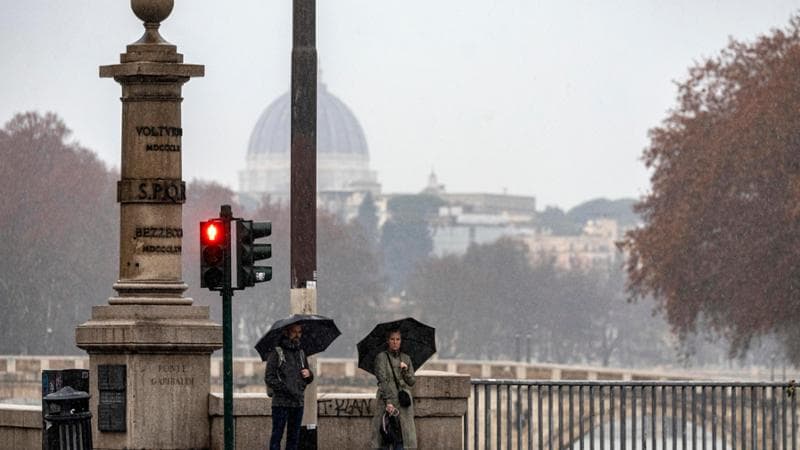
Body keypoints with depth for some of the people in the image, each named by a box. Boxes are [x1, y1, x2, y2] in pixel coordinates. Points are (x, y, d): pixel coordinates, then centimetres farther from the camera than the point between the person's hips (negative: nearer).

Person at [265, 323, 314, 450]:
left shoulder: (301, 353, 16)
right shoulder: (276, 353, -2)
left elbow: (309, 379, 25)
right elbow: (269, 378, -8)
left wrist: (309, 374, 0)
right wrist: (286, 389, -18)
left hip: (298, 403, 6)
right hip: (281, 402, -6)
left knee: (294, 437, 8)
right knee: (277, 435, -5)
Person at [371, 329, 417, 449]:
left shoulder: (406, 359, 13)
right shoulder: (381, 357, 1)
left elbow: (412, 381, 12)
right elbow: (382, 381, -7)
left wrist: (405, 371, -8)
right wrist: (388, 402, -16)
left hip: (404, 403, 3)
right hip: (387, 400, -3)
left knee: (401, 439, -1)